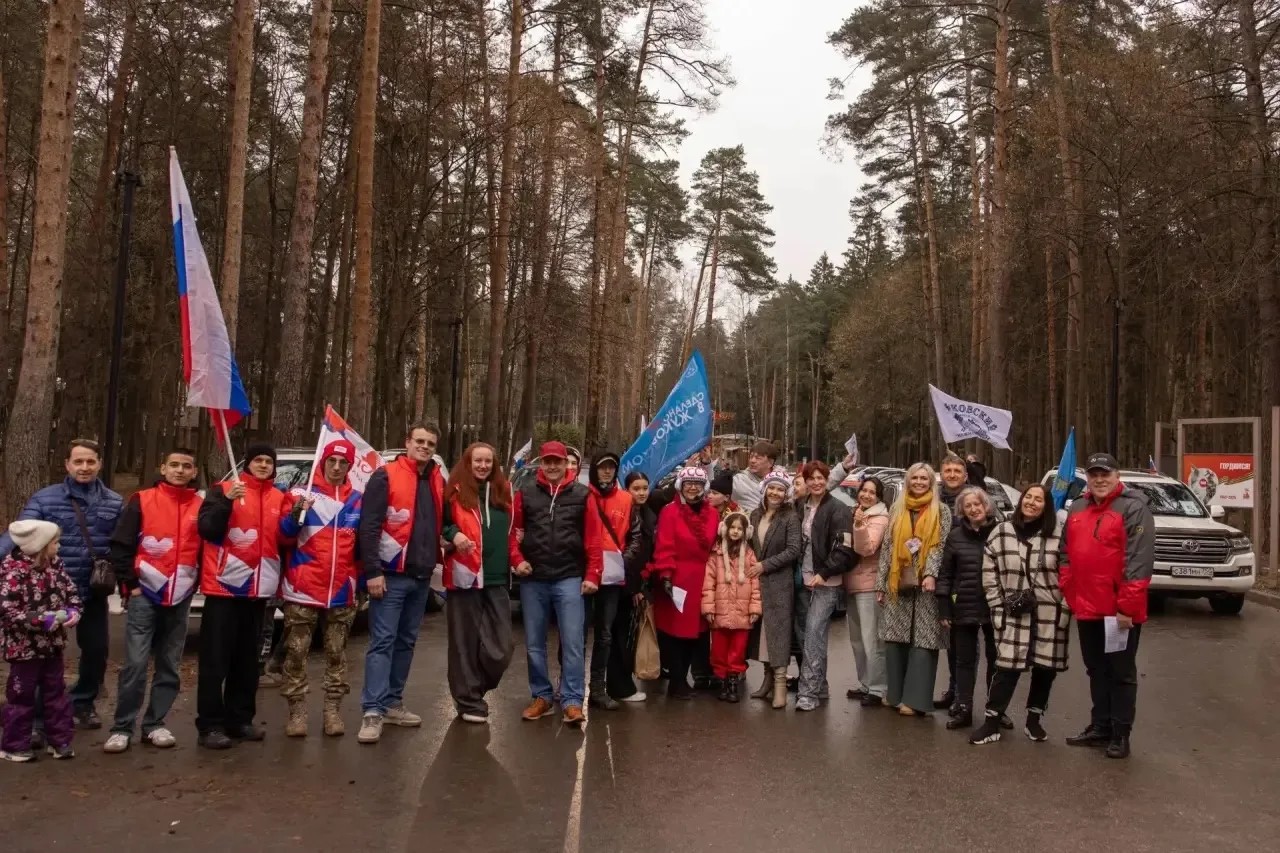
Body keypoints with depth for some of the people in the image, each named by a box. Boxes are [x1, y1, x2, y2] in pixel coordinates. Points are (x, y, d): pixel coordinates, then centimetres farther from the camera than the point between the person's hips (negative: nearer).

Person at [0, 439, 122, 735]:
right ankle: (36, 717, 13)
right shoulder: (44, 499, -6)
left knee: (97, 650, 14)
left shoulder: (115, 503, 3)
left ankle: (83, 702, 37)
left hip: (94, 593, 3)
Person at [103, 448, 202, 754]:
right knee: (135, 663, -6)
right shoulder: (142, 501, -1)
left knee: (169, 665, 8)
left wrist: (195, 582, 3)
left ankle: (155, 724, 18)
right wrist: (130, 584, -5)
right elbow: (120, 546, -2)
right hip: (145, 594, -3)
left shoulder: (201, 506, 6)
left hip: (181, 597, 3)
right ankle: (122, 727, 4)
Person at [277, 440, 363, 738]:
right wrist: (296, 514, -23)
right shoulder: (304, 493, 2)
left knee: (337, 654, 7)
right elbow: (284, 534, -3)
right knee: (296, 653, 1)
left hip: (343, 591, 2)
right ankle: (296, 710, 9)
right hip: (303, 590, -2)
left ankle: (333, 709, 13)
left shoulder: (358, 501, 8)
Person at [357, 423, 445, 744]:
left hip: (422, 577, 6)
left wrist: (436, 559, 8)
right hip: (391, 575, -6)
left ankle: (393, 703, 22)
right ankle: (372, 712, -4)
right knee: (382, 642, -6)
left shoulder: (438, 482, 12)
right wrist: (372, 571, -17)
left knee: (406, 642, 13)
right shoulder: (386, 476, -7)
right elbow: (369, 526, -12)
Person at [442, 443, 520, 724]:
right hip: (465, 576, -4)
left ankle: (475, 690, 25)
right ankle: (469, 701, 15)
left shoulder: (504, 492, 13)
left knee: (501, 646, 2)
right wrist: (453, 534, -18)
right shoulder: (455, 492, -1)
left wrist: (517, 560, 9)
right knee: (465, 642, 2)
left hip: (497, 579, 4)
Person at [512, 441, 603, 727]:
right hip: (533, 580, 2)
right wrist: (517, 560, -4)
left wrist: (592, 574, -5)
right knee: (534, 644, 10)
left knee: (572, 643, -4)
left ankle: (572, 701, 3)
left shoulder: (582, 495, 3)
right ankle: (541, 696, 23)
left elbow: (593, 538, 0)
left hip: (570, 579, -2)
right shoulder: (525, 494, 6)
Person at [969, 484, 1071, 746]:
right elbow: (989, 573, 5)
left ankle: (1033, 721, 25)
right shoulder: (1001, 533, 2)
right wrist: (998, 606, 1)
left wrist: (1064, 610, -4)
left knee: (1045, 669, 8)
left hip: (1050, 614, 0)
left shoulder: (1057, 536, -3)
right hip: (1013, 614, 0)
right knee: (1006, 668, -4)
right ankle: (991, 724, 3)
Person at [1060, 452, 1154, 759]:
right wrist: (1068, 594, 8)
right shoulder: (1077, 509, 12)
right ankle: (1100, 727, 28)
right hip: (1087, 608, 7)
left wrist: (1127, 607, -19)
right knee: (1097, 671, 17)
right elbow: (1067, 554, 17)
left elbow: (1139, 560, -17)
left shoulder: (1134, 508, -10)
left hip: (1120, 611, -7)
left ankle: (1120, 734, 15)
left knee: (1122, 673, 6)